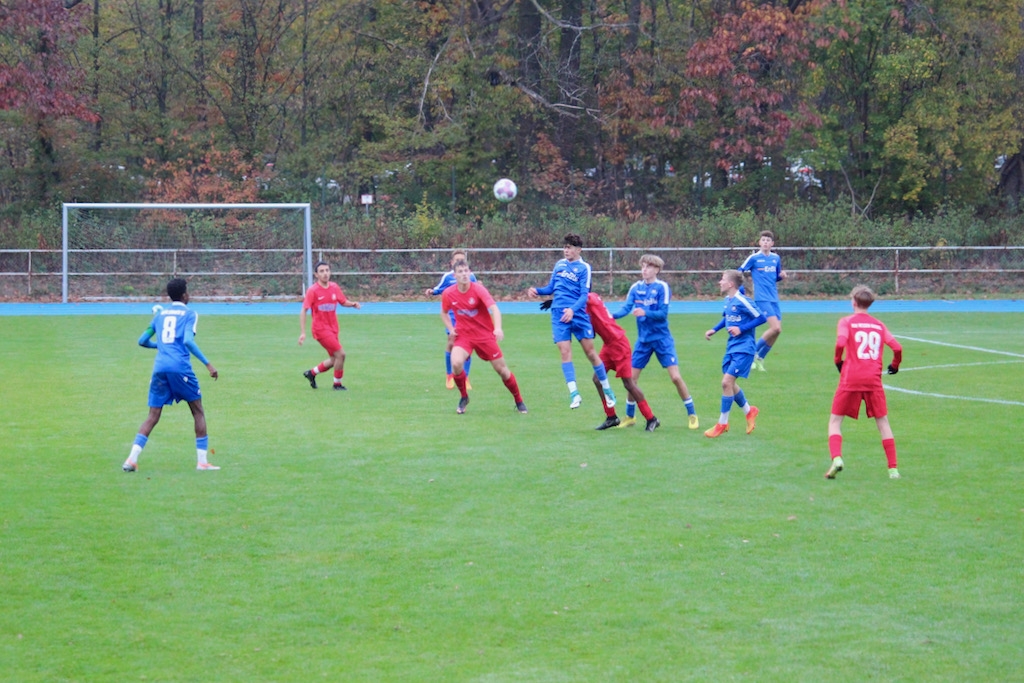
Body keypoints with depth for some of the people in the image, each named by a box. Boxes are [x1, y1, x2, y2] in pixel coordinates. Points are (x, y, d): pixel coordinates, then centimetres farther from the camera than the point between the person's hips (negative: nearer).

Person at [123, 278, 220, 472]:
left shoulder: (160, 313, 19)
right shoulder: (189, 314, 5)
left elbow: (142, 341, 20)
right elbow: (188, 340, -11)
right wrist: (207, 364, -12)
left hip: (159, 367, 4)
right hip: (180, 367, -4)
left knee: (153, 417, 6)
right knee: (198, 412, 10)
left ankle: (132, 459, -9)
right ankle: (202, 461, 6)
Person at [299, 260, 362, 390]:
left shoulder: (334, 287, 3)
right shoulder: (313, 290, -12)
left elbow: (343, 302, 15)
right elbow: (303, 311, -11)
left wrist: (353, 304, -8)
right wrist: (302, 333, -17)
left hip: (333, 328, 7)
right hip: (321, 329, -7)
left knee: (333, 360, 10)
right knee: (340, 354, -14)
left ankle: (311, 373, 33)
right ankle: (337, 384, 3)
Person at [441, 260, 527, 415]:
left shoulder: (478, 289, -18)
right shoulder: (448, 294, -8)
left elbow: (494, 309, -31)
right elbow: (444, 312, 14)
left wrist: (498, 328, -48)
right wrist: (450, 329, -2)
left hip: (485, 334, -1)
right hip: (463, 335, 1)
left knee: (501, 369, 1)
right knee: (456, 363, -25)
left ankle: (519, 401, 22)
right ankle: (464, 397, 0)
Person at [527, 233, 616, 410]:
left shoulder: (584, 268, -1)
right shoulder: (559, 264, 13)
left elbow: (584, 294, -9)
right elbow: (551, 288, 21)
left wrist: (573, 309, -26)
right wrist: (537, 290, 2)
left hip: (578, 314, -3)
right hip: (559, 315, 3)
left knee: (590, 351, 0)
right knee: (565, 352, -7)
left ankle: (607, 389, 14)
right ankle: (574, 394, -9)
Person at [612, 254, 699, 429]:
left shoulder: (662, 287, -10)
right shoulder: (636, 288, 2)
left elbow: (663, 313, -16)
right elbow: (626, 308, -6)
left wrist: (645, 312, -31)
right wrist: (612, 315, -25)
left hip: (662, 339, -4)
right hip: (643, 340, 4)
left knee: (675, 377, -8)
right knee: (631, 378, 4)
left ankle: (692, 415, 6)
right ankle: (630, 417, 21)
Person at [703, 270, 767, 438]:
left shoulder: (742, 301, -19)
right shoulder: (728, 300, 6)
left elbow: (761, 318, -17)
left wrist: (741, 329, -20)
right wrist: (714, 330, 11)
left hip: (743, 349, -9)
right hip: (731, 347, 9)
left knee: (727, 382, -12)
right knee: (728, 383, 15)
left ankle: (722, 423, -1)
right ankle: (749, 411, 35)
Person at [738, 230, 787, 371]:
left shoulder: (776, 258, 11)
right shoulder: (754, 258, -4)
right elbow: (739, 272, 2)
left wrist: (782, 276, 1)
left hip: (774, 298, 6)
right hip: (762, 298, -6)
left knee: (777, 330, 2)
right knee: (775, 328, -18)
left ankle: (760, 358, 18)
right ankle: (754, 353, -2)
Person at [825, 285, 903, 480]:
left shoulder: (847, 322, 2)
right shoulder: (879, 325, 12)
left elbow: (841, 342, -16)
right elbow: (897, 347, 2)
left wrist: (838, 360, 2)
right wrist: (895, 365, 20)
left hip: (850, 378, -2)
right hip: (874, 379, 2)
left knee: (835, 421, 6)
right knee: (883, 422, 12)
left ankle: (836, 458, -17)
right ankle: (893, 468, 6)